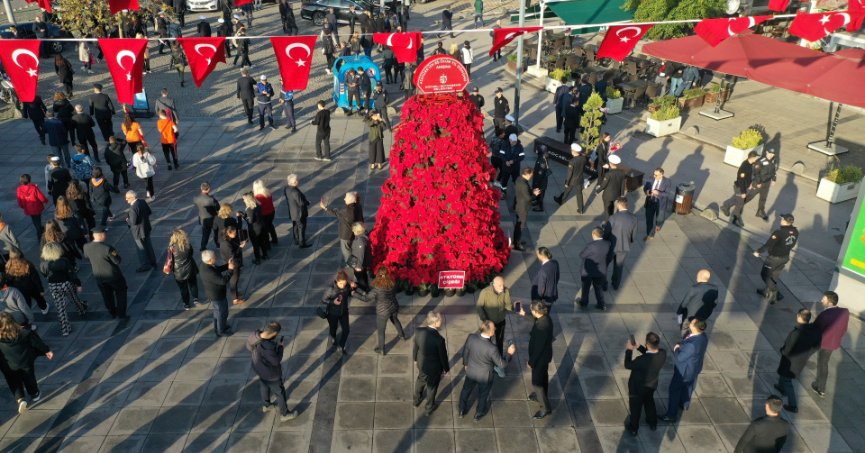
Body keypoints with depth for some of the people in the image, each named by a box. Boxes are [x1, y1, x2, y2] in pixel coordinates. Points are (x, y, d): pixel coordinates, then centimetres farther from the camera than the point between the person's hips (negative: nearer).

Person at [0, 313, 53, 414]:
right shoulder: (23, 332, -15)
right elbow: (36, 341, -7)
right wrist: (46, 350, 4)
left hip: (9, 367, -2)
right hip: (25, 362, 2)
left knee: (14, 383, 15)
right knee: (29, 379, 21)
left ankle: (20, 399, -2)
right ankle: (35, 395, 39)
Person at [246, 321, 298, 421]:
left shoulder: (254, 335, -22)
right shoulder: (267, 347, -43)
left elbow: (249, 347, -1)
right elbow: (276, 361, -28)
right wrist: (281, 347, -17)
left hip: (259, 369, 7)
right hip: (270, 374, -7)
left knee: (264, 387, 35)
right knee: (280, 393, 18)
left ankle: (266, 405, 60)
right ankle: (284, 414, 39)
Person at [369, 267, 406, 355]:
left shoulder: (377, 287, -27)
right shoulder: (392, 283, -13)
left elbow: (370, 297, -18)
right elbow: (394, 293, 1)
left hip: (383, 311, -5)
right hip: (394, 307, 5)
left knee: (380, 330, 15)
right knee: (395, 320, 36)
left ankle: (381, 349, 31)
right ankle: (402, 335, 57)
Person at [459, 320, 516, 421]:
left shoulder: (471, 337, -27)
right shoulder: (492, 349, -39)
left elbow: (465, 352, -7)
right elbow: (502, 364, -23)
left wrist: (465, 363, 12)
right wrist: (510, 353, -7)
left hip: (470, 371, 3)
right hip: (484, 376, -3)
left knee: (466, 390, 30)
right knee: (483, 395, 27)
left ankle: (462, 411, 52)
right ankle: (478, 415, 52)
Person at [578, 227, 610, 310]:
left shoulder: (591, 245, -29)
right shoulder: (607, 244, -12)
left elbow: (581, 255, -19)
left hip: (588, 271, -4)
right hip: (601, 271, 4)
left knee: (585, 287, 20)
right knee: (598, 288, 23)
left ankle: (584, 302, 40)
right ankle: (601, 305, 31)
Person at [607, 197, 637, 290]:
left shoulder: (613, 217, -25)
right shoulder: (633, 218, -12)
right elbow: (633, 234, -1)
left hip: (612, 246, -3)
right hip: (625, 247, 3)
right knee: (619, 266, 25)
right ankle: (616, 284, 42)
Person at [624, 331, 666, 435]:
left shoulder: (642, 360, -44)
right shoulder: (663, 353, -27)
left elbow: (628, 365, -23)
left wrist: (629, 350, -14)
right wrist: (639, 347, -8)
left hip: (637, 388, -5)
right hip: (651, 385, 5)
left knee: (636, 408, 21)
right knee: (649, 402, 33)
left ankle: (633, 428, 44)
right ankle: (653, 423, 56)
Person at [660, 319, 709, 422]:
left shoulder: (693, 345, -43)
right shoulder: (702, 335, -16)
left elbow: (680, 358, -29)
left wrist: (678, 348, -13)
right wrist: (680, 345, -12)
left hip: (685, 370, -8)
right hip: (695, 366, 8)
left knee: (675, 390, 12)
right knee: (688, 386, 32)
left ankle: (671, 415, 27)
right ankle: (684, 404, 57)